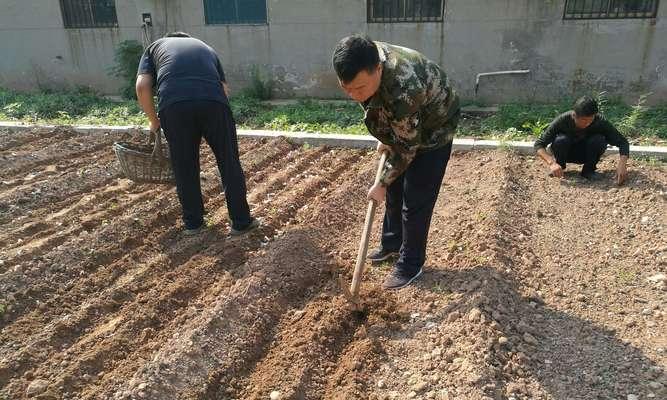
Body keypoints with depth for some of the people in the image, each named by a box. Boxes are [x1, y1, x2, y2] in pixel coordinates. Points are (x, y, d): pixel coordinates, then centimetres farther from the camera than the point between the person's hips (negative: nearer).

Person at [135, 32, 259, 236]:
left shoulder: (155, 47, 31)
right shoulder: (205, 47, 37)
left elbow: (142, 86, 14)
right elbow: (224, 88, 26)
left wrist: (153, 120, 24)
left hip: (173, 105, 0)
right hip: (214, 102, 1)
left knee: (184, 168, 14)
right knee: (229, 163, 11)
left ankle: (193, 223, 27)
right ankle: (241, 222, 18)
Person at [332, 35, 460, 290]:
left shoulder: (402, 91, -43)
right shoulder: (367, 61, -20)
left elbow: (407, 148, -28)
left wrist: (381, 184, -18)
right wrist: (385, 140, 6)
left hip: (432, 130, -8)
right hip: (403, 125, 8)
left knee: (415, 202, -4)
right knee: (395, 190, 16)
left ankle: (411, 264, 12)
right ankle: (391, 244, 34)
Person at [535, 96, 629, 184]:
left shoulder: (600, 122, -25)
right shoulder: (563, 120, -29)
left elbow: (623, 142, -21)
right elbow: (539, 144, -29)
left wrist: (622, 165, -39)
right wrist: (552, 162, -46)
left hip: (586, 154, 1)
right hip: (566, 153, -1)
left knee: (599, 140, -30)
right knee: (561, 140, -34)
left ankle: (588, 170, -5)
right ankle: (559, 166, -5)